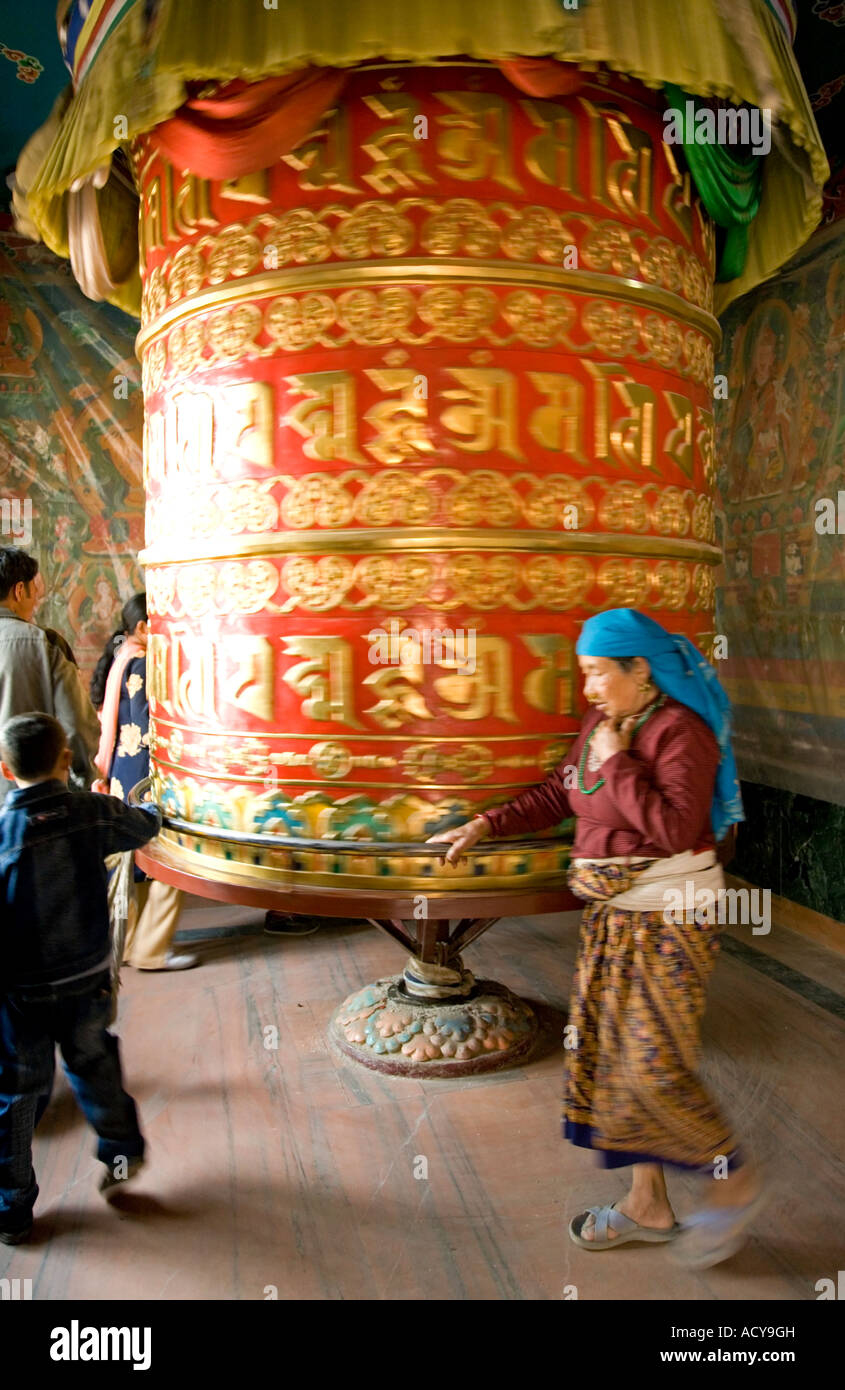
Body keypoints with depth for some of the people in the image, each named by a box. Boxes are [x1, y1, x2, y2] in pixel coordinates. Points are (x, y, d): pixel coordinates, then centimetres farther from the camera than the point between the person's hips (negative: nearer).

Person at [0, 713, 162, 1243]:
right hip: (88, 981, 2)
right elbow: (143, 828, 10)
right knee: (92, 1064, 27)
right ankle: (123, 1149, 42)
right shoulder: (95, 813, -12)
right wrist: (152, 811, 33)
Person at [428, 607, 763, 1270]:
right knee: (609, 1052, 13)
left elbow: (675, 828, -26)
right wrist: (484, 825, 8)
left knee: (654, 1064, -4)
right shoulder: (600, 726, 8)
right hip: (612, 915, 9)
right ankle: (648, 1203, 30)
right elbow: (556, 796, 15)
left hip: (668, 922, -8)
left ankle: (737, 1180, 24)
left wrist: (616, 763, -20)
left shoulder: (681, 731, -17)